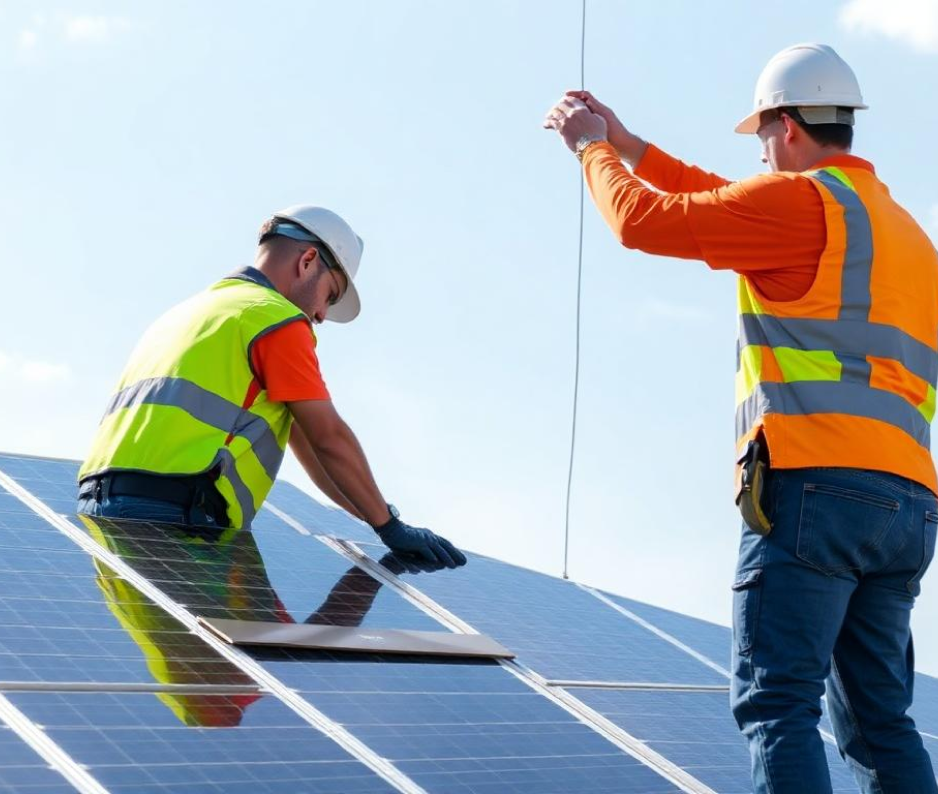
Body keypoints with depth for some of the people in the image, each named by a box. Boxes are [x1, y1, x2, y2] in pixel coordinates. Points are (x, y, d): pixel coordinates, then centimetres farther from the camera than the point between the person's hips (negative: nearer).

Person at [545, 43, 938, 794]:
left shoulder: (801, 201, -2)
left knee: (778, 705, -10)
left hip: (814, 486, -8)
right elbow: (722, 203, 33)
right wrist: (625, 143, 35)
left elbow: (644, 220, 0)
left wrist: (594, 150, 18)